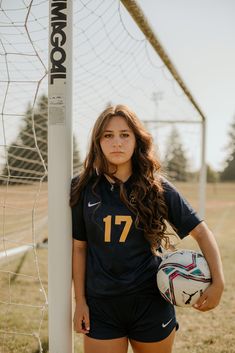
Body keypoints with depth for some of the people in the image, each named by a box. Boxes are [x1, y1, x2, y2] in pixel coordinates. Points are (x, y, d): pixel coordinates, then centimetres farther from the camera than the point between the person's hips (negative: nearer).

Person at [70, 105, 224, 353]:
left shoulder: (156, 187, -5)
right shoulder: (84, 188, -3)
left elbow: (200, 231, -2)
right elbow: (79, 247, 2)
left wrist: (218, 281, -11)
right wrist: (80, 301, 0)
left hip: (151, 304, 0)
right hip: (101, 306, 0)